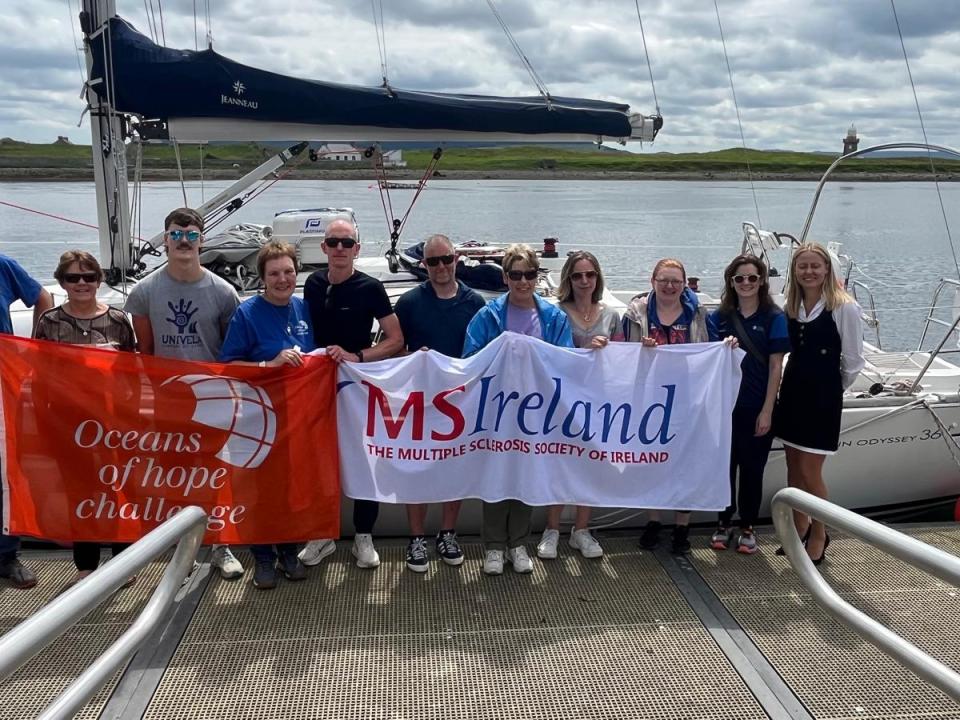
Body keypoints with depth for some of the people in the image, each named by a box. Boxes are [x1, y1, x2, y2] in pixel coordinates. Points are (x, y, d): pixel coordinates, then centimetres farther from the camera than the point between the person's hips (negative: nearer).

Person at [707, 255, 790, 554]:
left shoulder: (774, 318, -3)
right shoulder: (719, 317, 4)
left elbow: (775, 366, -5)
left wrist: (767, 411, -9)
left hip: (757, 408, -2)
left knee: (752, 469, 8)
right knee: (724, 465, 8)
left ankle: (747, 528, 22)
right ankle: (724, 524, 23)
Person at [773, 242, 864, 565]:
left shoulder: (845, 308, -13)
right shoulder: (790, 305, 5)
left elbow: (853, 363, -7)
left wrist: (828, 390, 5)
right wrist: (800, 385, 9)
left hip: (822, 397, -6)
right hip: (792, 392, 6)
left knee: (810, 472, -2)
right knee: (793, 468, 13)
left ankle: (819, 535, 19)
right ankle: (799, 528, 30)